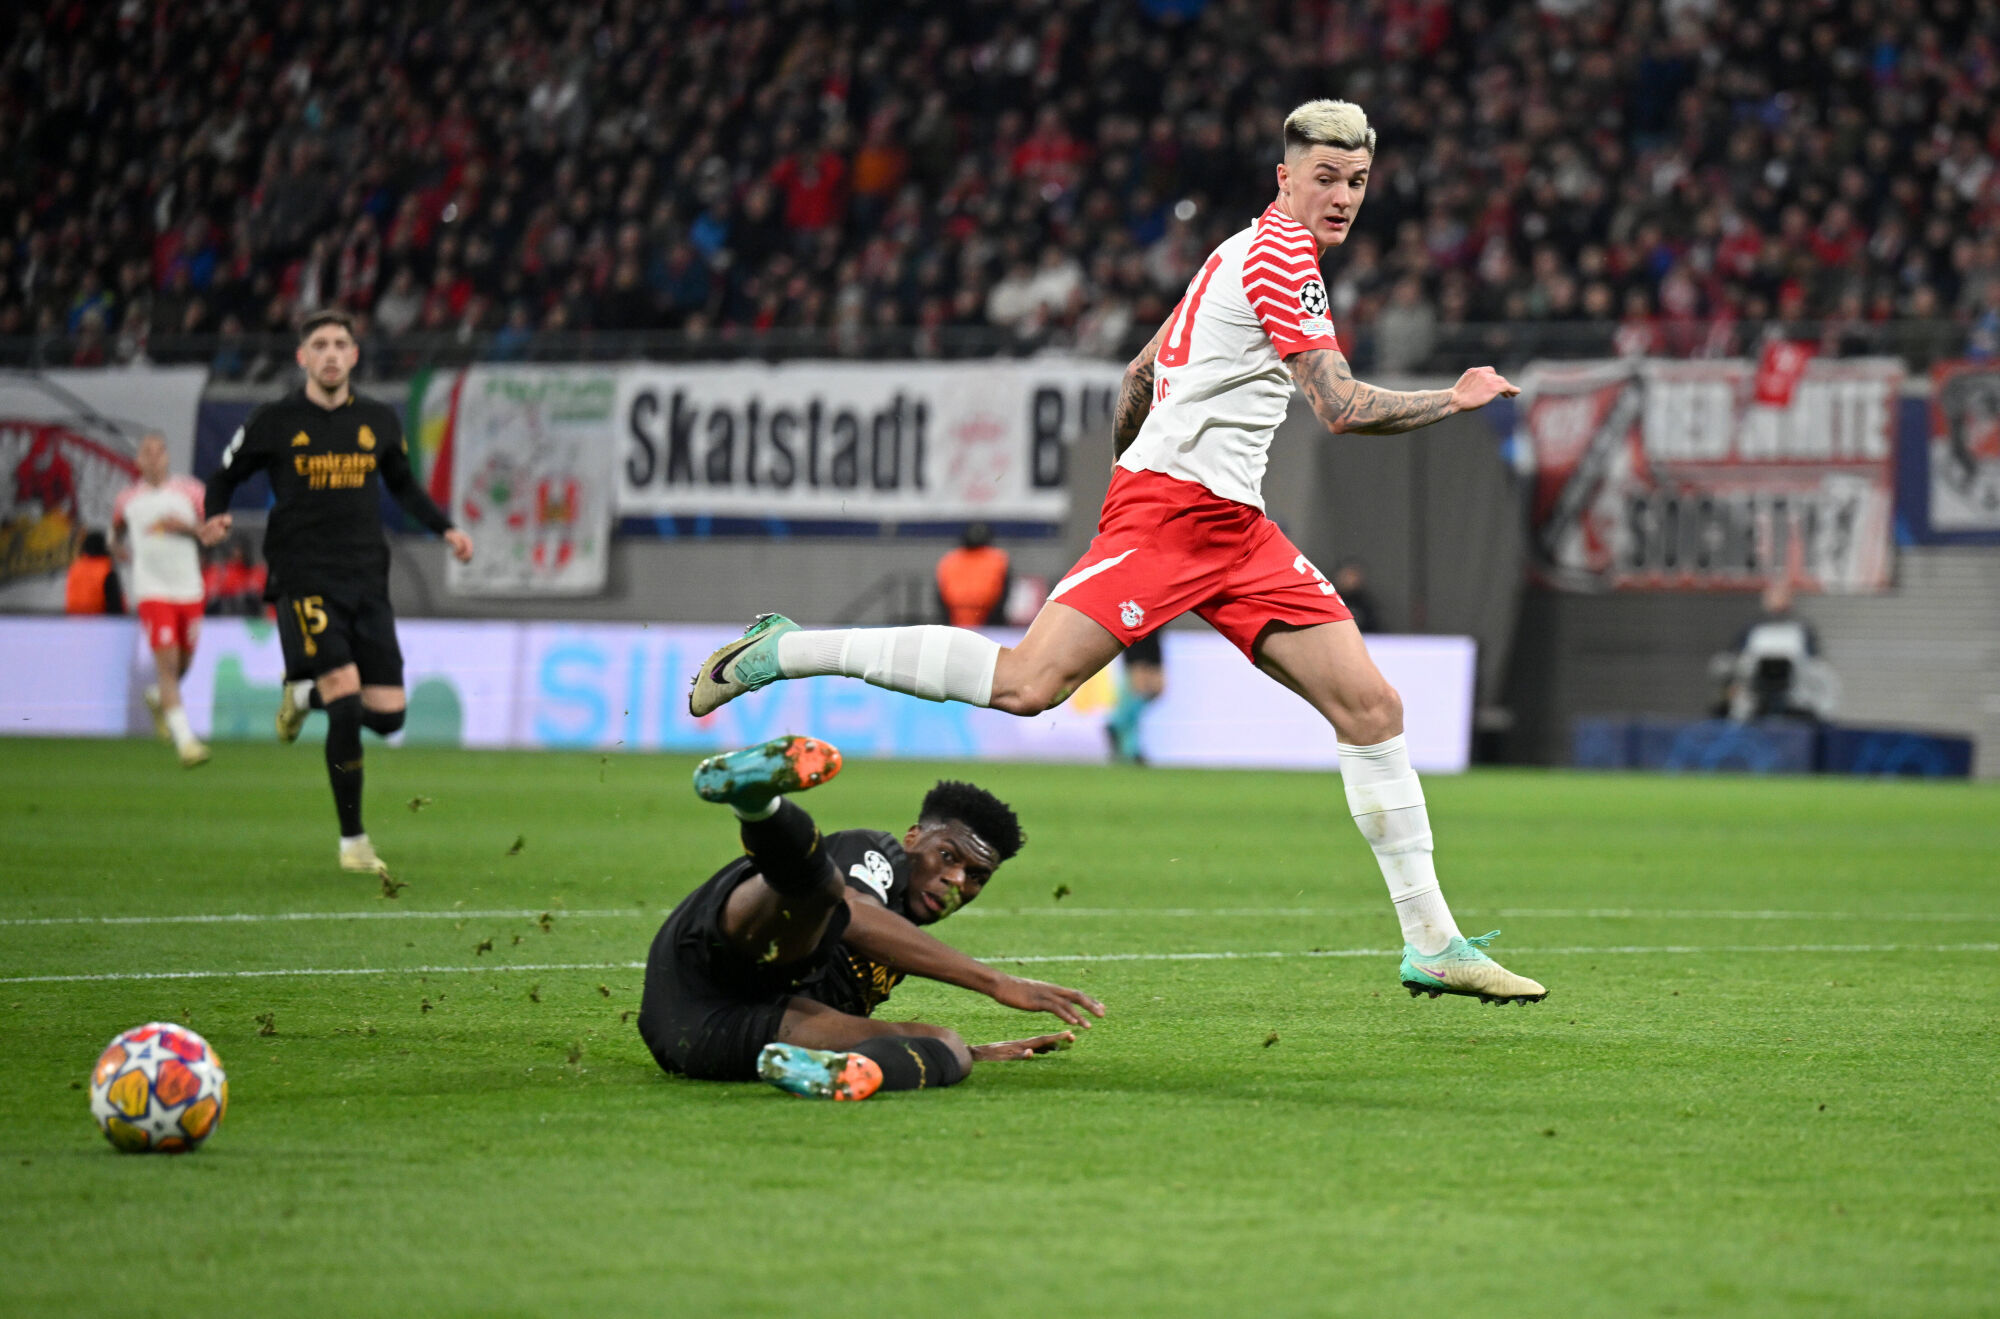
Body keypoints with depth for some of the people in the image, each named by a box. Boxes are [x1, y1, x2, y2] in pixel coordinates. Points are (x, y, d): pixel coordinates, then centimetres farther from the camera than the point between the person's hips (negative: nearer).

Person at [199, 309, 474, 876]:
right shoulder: (275, 421, 0)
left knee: (388, 715, -2)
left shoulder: (379, 421, 10)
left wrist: (446, 528, 11)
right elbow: (225, 476, 10)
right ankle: (352, 840, -4)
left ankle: (307, 692, 32)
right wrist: (216, 516, -11)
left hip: (367, 580, 4)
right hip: (305, 582, -4)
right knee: (347, 704, -18)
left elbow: (403, 485, 25)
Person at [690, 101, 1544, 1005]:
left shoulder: (1247, 255, 20)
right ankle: (786, 651, -7)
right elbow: (1341, 410, -16)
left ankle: (1431, 945, 6)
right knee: (1029, 684, -20)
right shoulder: (1282, 255, -9)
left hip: (1234, 526, 10)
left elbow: (1140, 373, 28)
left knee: (1372, 708, 3)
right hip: (1170, 504, -10)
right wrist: (1459, 399, -4)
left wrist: (1126, 467, 36)